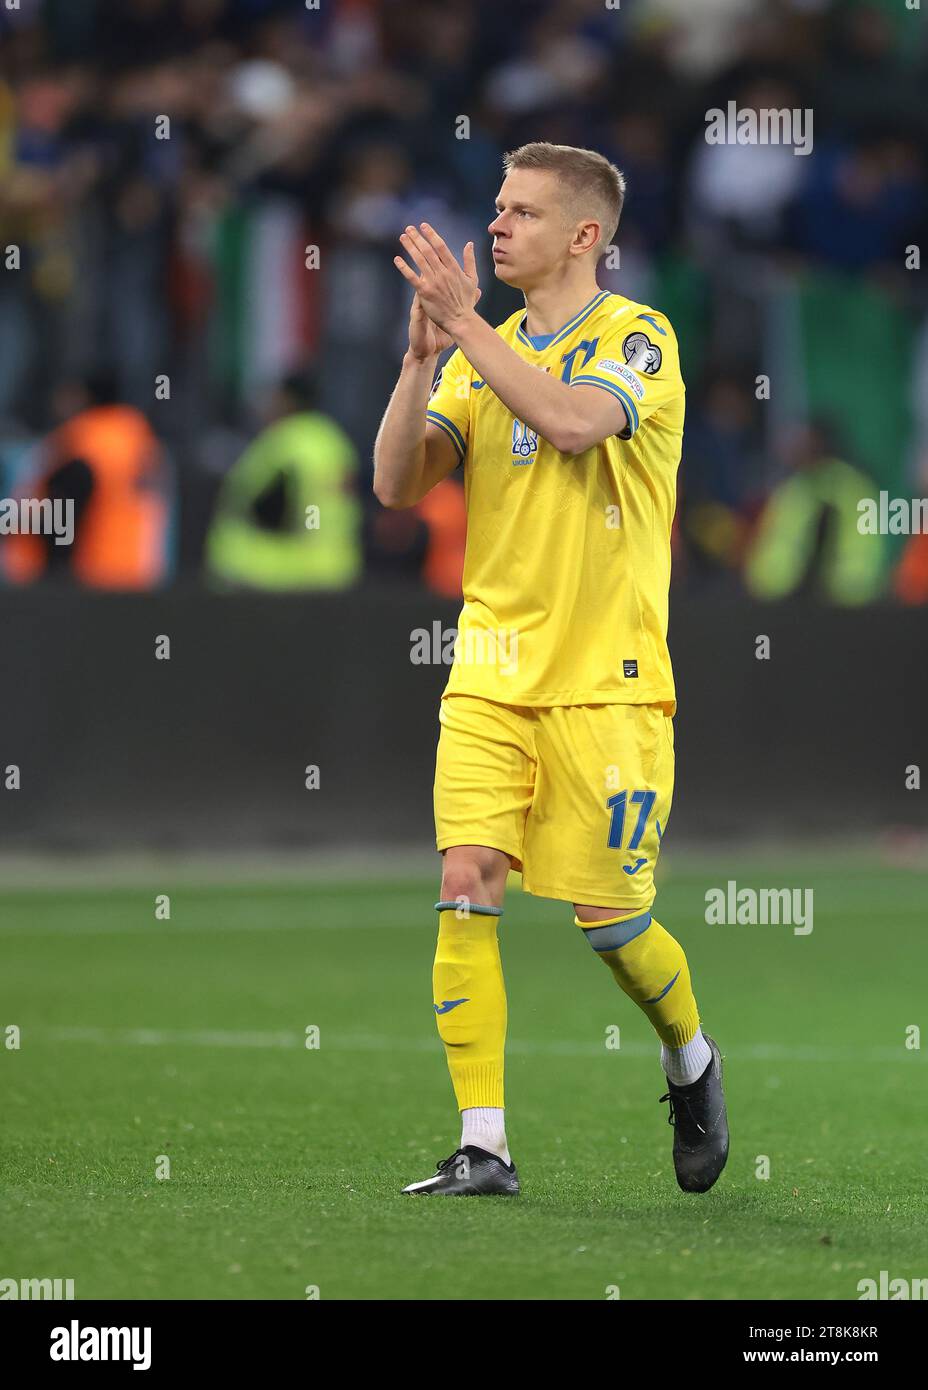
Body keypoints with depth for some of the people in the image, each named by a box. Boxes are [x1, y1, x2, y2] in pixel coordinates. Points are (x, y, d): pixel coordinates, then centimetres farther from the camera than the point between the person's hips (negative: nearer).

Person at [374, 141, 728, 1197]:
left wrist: (467, 327, -21)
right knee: (465, 890, -10)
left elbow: (575, 421, -26)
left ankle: (692, 1063, 29)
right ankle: (482, 1148, -8)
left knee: (609, 918, -1)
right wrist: (423, 355, -8)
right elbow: (397, 484, 4)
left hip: (606, 679, -4)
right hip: (490, 675, 5)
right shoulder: (485, 351, 12)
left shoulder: (638, 339, -5)